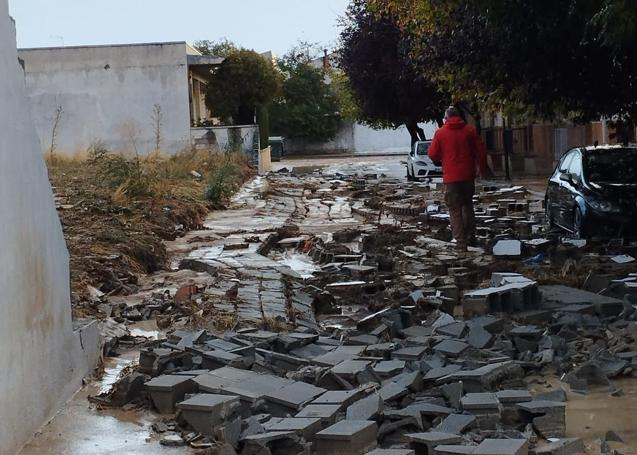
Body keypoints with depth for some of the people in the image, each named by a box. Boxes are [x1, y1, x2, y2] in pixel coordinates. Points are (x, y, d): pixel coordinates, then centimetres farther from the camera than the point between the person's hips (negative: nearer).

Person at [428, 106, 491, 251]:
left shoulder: (440, 133, -4)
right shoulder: (470, 130, 2)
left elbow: (432, 155, -2)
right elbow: (481, 151, 2)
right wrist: (483, 169, 16)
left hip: (451, 177, -3)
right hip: (468, 175, 3)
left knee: (455, 210, 2)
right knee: (467, 204, 21)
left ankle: (461, 242, -2)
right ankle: (470, 235, 20)